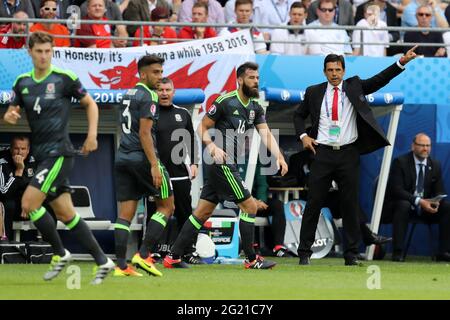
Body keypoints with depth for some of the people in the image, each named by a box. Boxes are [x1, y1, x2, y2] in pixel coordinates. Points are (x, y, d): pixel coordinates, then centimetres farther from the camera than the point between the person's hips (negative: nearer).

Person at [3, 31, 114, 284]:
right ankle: (102, 261, 12)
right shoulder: (22, 83, 10)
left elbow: (90, 103, 3)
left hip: (60, 153, -7)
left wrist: (92, 135, -6)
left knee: (29, 203, -16)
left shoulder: (65, 78, -6)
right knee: (65, 213, 6)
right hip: (42, 156, 7)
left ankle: (60, 254, -1)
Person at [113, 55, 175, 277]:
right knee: (166, 206, 4)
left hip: (122, 158, 8)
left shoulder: (128, 95, 18)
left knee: (125, 214, 4)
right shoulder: (148, 96, -9)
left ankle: (121, 265, -3)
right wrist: (154, 165, -19)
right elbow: (145, 133, -16)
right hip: (142, 158, -8)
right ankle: (143, 255, -6)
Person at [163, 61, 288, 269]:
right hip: (222, 164, -8)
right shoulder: (225, 102, -10)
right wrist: (213, 147, -22)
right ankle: (252, 259, 0)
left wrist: (279, 157, -14)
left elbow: (266, 134, 2)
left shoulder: (255, 108, 12)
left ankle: (173, 257, 11)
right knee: (249, 206, -7)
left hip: (229, 165, 8)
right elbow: (203, 128, -5)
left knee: (203, 212, 8)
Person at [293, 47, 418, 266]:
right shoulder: (314, 92, 7)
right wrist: (303, 136, 3)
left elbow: (379, 80, -3)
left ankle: (351, 254, 9)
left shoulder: (354, 87, 6)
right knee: (314, 203, 0)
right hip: (323, 153, 0)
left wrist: (401, 63, -15)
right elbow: (299, 115, 19)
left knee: (350, 205, 3)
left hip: (348, 154, 0)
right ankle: (304, 252, 5)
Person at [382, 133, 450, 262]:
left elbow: (440, 191, 7)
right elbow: (397, 190, -19)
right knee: (403, 205, -38)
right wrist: (418, 201, -31)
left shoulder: (435, 165, 7)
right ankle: (398, 252, -39)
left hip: (426, 206, 5)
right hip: (404, 203, -5)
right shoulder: (400, 162, -9)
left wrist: (436, 202, -19)